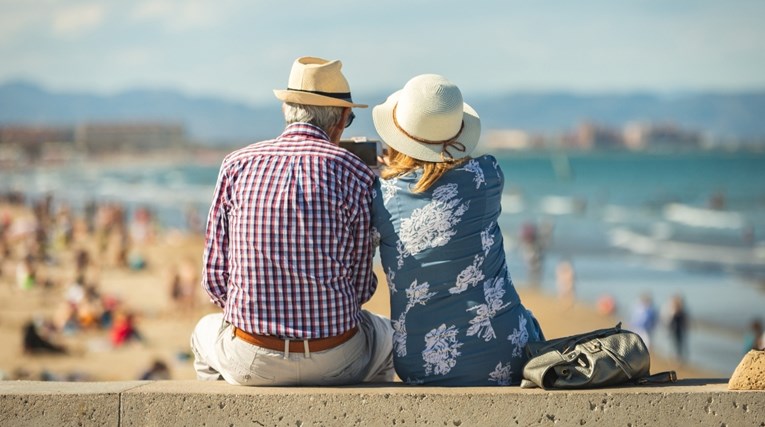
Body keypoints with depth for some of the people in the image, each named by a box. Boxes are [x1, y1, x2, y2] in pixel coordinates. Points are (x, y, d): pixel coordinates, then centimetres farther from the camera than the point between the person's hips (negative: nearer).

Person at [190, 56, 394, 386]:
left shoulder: (237, 165, 1)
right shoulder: (354, 173, -4)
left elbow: (215, 277, 2)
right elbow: (361, 286, -1)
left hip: (248, 363, 1)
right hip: (335, 362, -1)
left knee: (207, 331, 38)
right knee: (384, 332, 35)